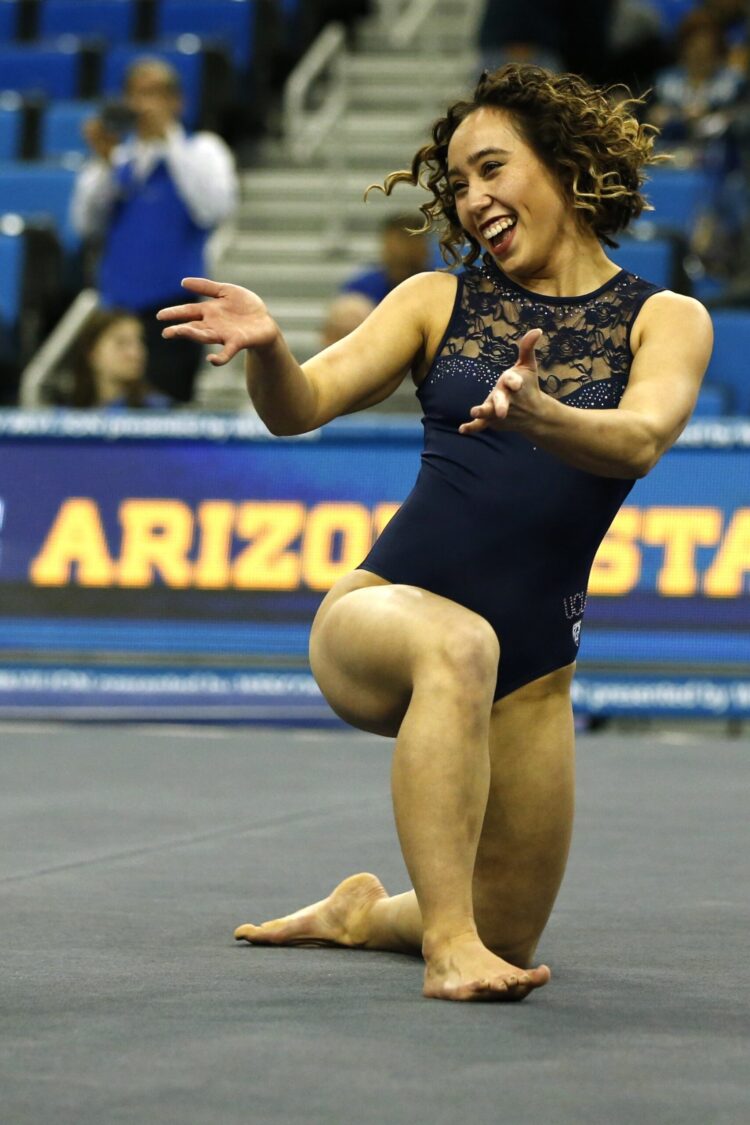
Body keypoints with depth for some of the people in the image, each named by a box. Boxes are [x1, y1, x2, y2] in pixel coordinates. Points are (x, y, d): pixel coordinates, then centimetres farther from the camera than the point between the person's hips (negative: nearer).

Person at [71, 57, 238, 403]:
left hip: (172, 307, -4)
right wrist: (103, 162, -8)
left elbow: (214, 208, -16)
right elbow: (87, 225, 5)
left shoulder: (201, 150, 4)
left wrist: (169, 138, -16)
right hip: (116, 305, 4)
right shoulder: (116, 154, 14)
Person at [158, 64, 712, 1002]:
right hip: (378, 612, -2)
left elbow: (640, 440, -18)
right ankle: (446, 939, -34)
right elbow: (302, 405, -5)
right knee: (457, 642, -39)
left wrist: (538, 416, -39)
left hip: (531, 669, 2)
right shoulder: (438, 302, 7)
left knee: (509, 939, 9)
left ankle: (362, 912, 41)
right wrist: (265, 348, -27)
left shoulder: (665, 320, 3)